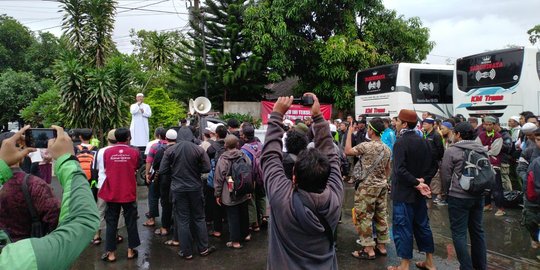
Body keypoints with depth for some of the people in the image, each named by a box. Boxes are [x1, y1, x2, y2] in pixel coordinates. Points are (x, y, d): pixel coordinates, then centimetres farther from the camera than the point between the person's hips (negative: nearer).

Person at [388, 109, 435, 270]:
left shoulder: (400, 143, -17)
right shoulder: (422, 141, 7)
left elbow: (400, 170, -27)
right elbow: (431, 166, 8)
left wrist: (416, 183, -20)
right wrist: (423, 181, -2)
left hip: (404, 193, -8)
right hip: (419, 193, 8)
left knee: (403, 228, 0)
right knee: (422, 225, 16)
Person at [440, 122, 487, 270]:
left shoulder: (452, 150, -12)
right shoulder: (482, 150, 5)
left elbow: (445, 175, -7)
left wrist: (448, 191, 10)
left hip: (459, 197, -6)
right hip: (479, 196, 6)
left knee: (459, 232, 2)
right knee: (477, 230, 17)